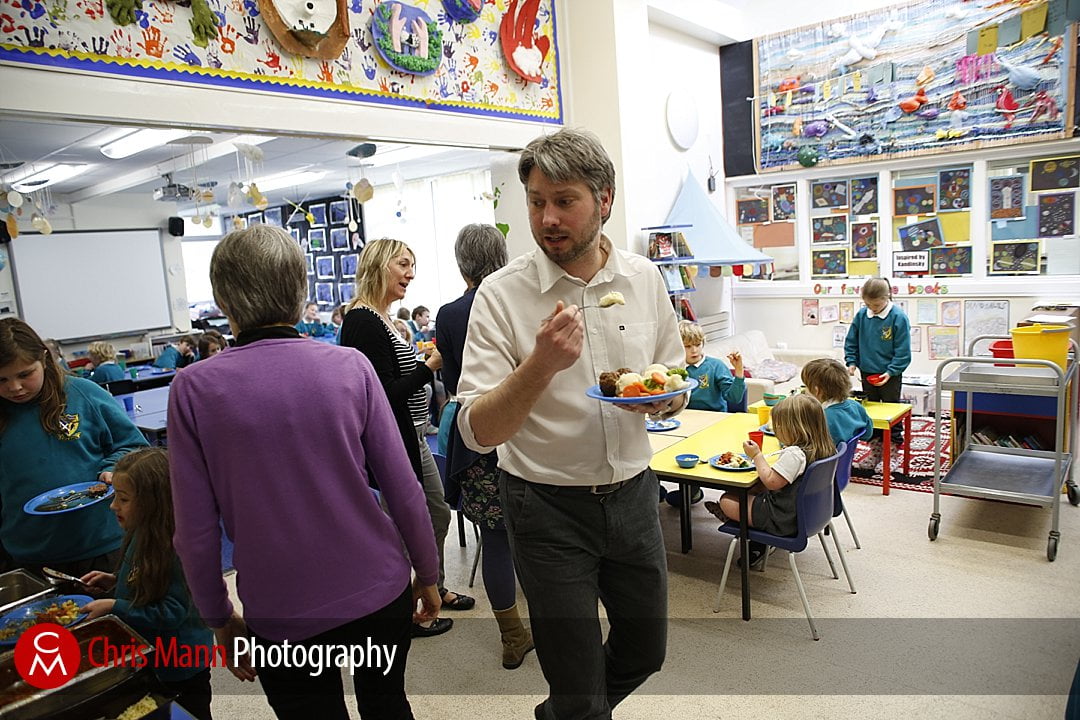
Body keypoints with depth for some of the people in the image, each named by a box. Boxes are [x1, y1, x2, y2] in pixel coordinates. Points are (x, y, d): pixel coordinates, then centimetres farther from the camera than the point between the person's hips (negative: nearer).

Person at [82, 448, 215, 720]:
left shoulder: (177, 549, -31)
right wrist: (115, 581, -1)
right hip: (147, 659, 9)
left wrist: (114, 607, -25)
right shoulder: (142, 536, -2)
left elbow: (171, 614, -29)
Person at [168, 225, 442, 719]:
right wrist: (427, 575, 7)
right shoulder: (350, 366, -10)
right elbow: (403, 491, -8)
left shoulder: (193, 389, -11)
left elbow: (196, 533, -8)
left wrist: (219, 619, 7)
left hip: (283, 618, -1)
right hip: (380, 593, 1)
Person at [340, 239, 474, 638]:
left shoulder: (383, 319, 10)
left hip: (411, 436, 10)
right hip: (393, 443, -10)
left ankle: (435, 588, 42)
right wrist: (431, 365, -20)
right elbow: (386, 394, -24)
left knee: (438, 513, 22)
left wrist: (428, 361, 7)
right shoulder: (362, 322, -20)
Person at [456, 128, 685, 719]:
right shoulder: (501, 294, -13)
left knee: (645, 653, 23)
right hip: (549, 508, -4)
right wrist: (542, 365, -33)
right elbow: (478, 431, -18)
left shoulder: (644, 279, -1)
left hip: (632, 493, 5)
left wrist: (662, 398, -13)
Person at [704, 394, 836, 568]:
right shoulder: (823, 449, -2)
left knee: (727, 500, -2)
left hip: (784, 520, -10)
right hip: (806, 511, 10)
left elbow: (771, 481, -26)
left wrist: (757, 456, -14)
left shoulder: (794, 454, -29)